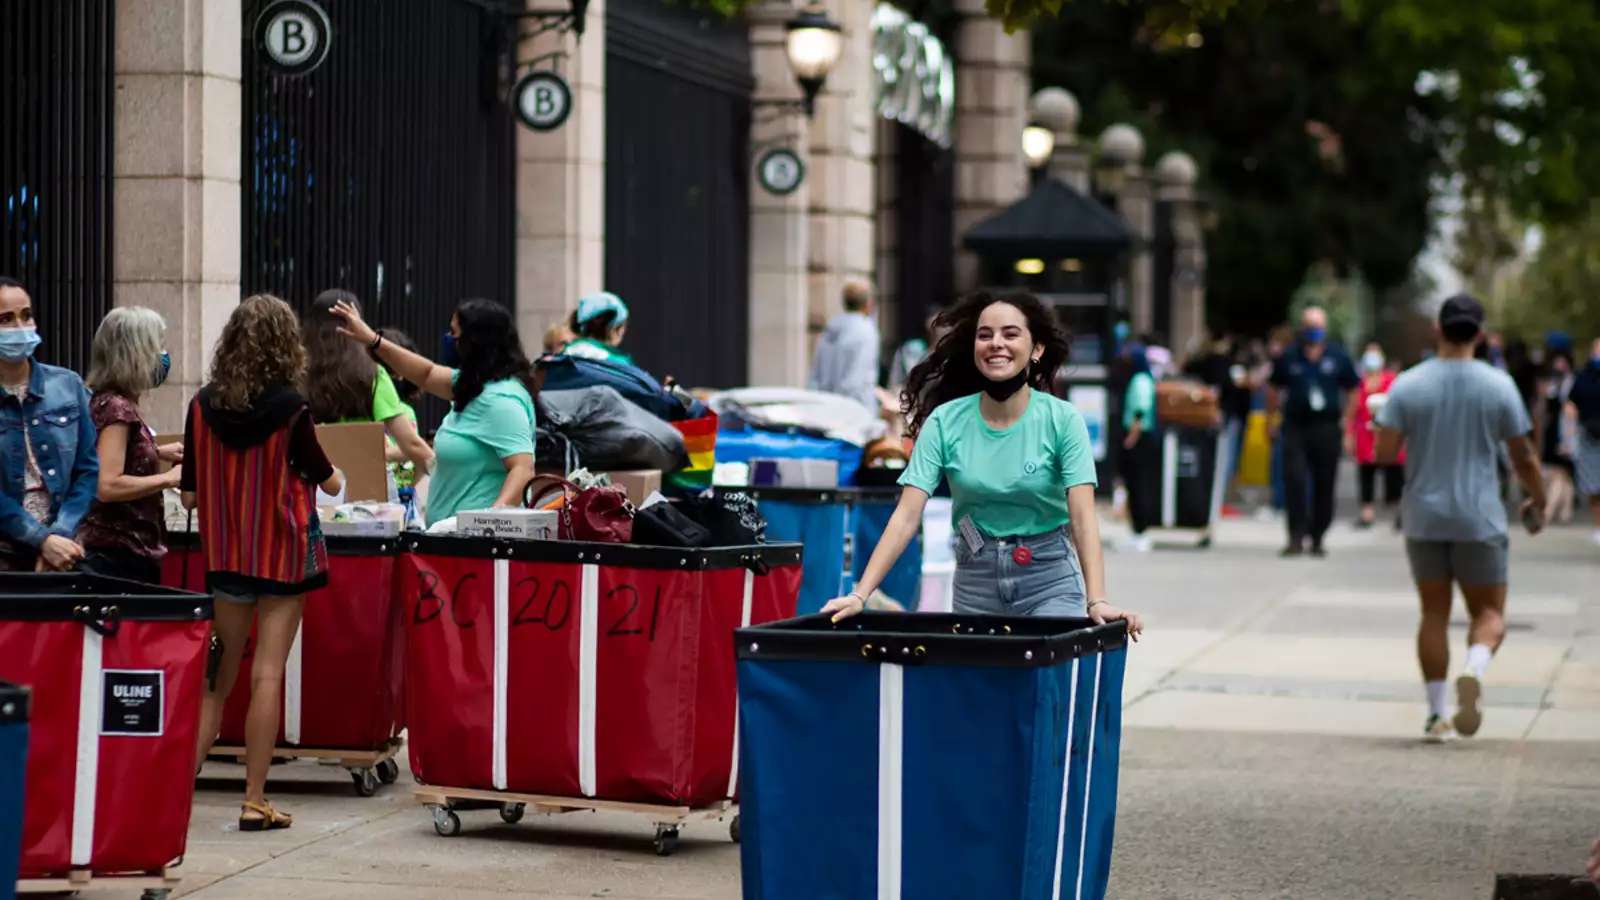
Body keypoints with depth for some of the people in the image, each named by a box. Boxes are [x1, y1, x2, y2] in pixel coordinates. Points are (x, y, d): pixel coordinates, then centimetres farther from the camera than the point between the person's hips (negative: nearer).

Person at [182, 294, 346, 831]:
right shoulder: (291, 408, -11)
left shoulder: (204, 405, -1)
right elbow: (326, 481, 2)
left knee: (217, 676, 11)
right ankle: (255, 801, -1)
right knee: (267, 675, -2)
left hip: (225, 554, 4)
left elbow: (189, 494, 2)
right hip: (284, 551, -4)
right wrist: (341, 478, 25)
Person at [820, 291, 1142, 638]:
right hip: (975, 579, 2)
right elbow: (906, 517, -9)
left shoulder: (1061, 420, -10)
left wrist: (1096, 601, -31)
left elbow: (1082, 517, -17)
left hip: (1048, 577, -2)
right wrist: (860, 594, -19)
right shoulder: (945, 421, -5)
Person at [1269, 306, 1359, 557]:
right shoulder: (1289, 358, 6)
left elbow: (1352, 392, 11)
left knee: (1324, 485, 4)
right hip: (1296, 427, 0)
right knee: (1294, 480, -12)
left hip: (1327, 429, 1)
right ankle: (1297, 536, -9)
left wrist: (1346, 421, 3)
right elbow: (1275, 392, 15)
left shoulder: (1337, 358, 5)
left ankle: (1317, 538, 15)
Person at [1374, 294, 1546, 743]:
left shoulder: (1408, 384, -3)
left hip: (1424, 517, 2)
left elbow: (1385, 452, -7)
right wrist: (1537, 502, 14)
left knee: (1434, 613, 11)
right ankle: (1474, 671, -23)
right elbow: (1524, 457, -2)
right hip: (1480, 520, -1)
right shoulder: (1498, 385, -5)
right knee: (1489, 612, 7)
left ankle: (1438, 713, 9)